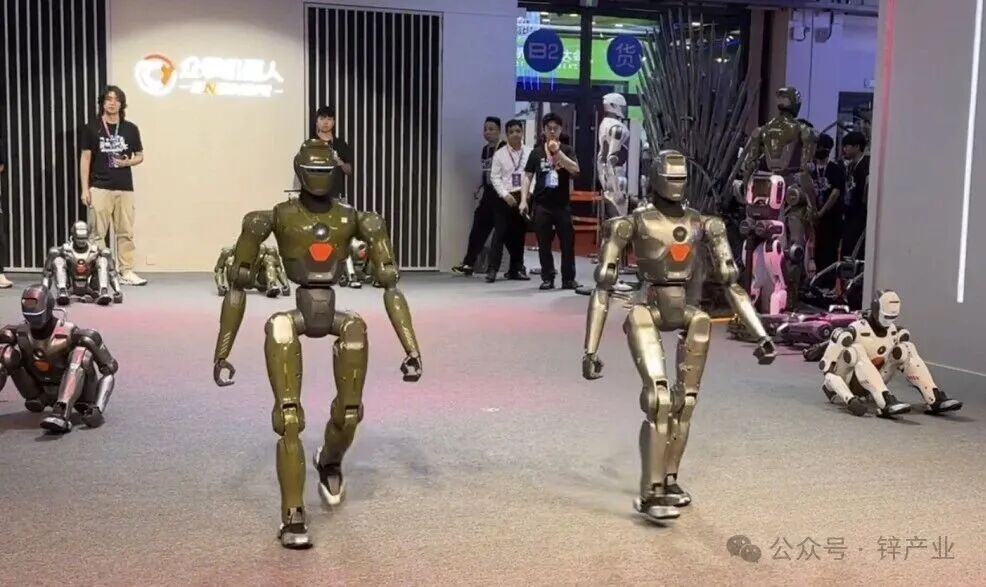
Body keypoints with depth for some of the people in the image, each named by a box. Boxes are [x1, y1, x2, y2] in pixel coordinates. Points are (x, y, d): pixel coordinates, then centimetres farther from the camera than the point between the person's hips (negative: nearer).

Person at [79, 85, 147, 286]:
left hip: (125, 188, 2)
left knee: (126, 232, 3)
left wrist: (128, 161, -8)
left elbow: (140, 156, 15)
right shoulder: (92, 128, 4)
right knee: (98, 233, -2)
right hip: (100, 188, -2)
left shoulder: (131, 129, 9)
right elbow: (85, 158, 4)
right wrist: (85, 188, -2)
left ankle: (126, 272, 8)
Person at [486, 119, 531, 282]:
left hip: (524, 197, 2)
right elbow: (495, 177, -1)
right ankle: (492, 269, -5)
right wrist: (506, 195, -10)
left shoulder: (530, 152, 3)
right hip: (505, 197, -2)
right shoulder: (499, 154, 1)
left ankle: (516, 269, 20)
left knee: (519, 234, 9)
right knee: (500, 233, -6)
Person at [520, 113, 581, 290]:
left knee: (567, 242, 0)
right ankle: (547, 278, 10)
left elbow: (575, 170, -12)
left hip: (562, 204, 0)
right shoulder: (537, 152, 8)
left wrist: (557, 152, -18)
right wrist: (523, 200, -2)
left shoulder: (567, 150, 6)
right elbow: (528, 176, 7)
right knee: (544, 243, 3)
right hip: (541, 204, 0)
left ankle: (568, 278, 8)